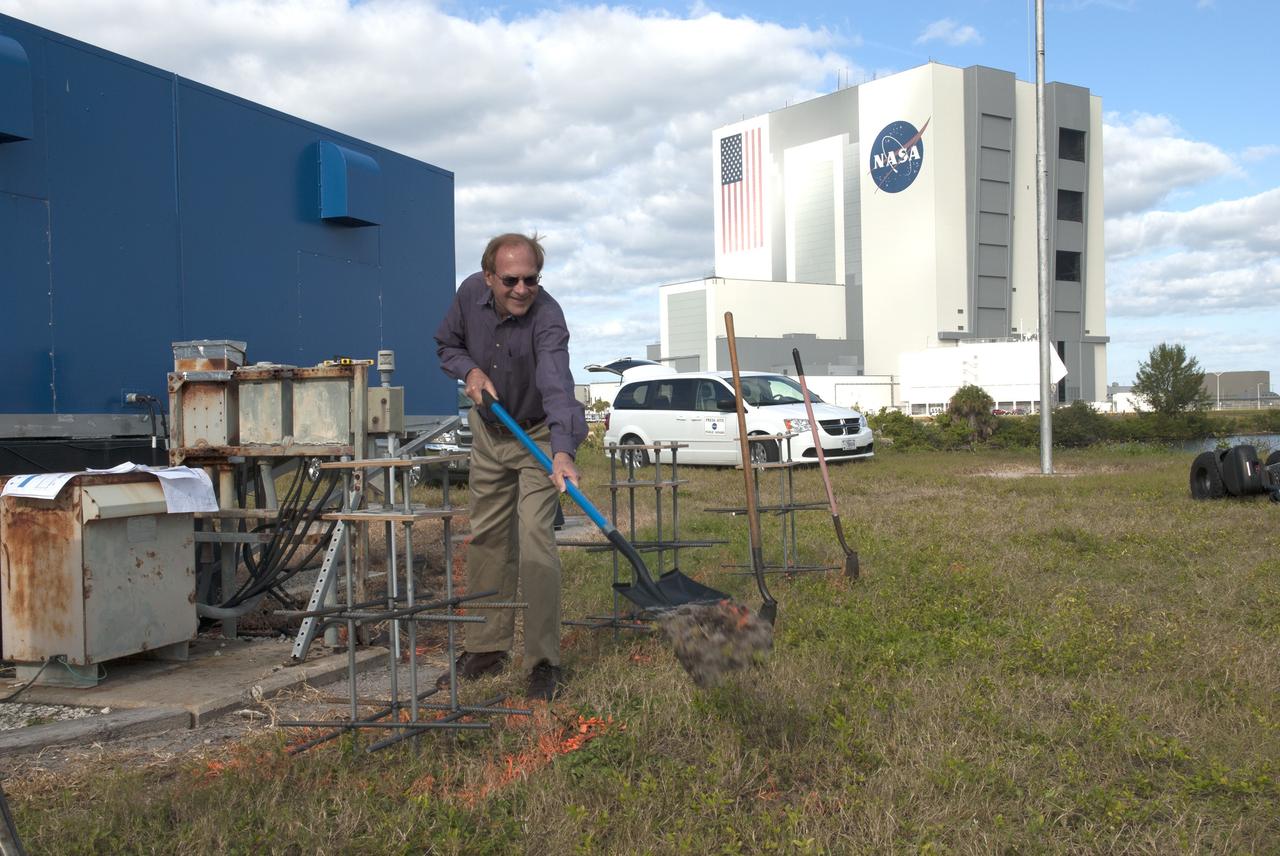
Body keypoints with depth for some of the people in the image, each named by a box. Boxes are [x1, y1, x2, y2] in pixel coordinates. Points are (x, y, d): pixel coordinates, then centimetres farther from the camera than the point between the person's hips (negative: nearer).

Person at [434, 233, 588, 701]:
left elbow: (557, 386, -48)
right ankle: (486, 648, 23)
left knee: (535, 536, -16)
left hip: (539, 434, -5)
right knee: (486, 539, 10)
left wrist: (563, 452, -63)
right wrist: (469, 370, -16)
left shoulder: (546, 318, -31)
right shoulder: (470, 293, -14)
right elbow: (447, 344, 6)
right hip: (489, 431, 5)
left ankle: (544, 663, -9)